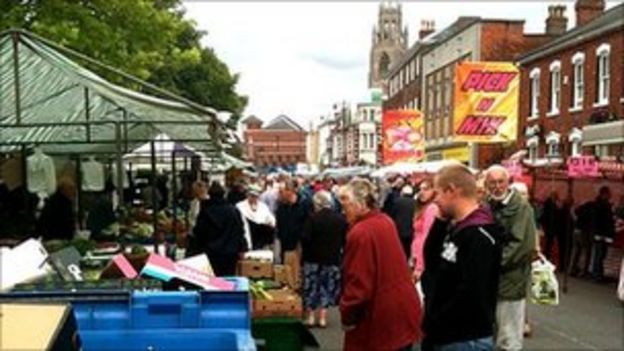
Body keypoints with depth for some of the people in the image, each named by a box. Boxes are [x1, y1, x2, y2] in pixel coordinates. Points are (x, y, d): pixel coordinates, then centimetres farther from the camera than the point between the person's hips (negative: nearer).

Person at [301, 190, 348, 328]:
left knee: (311, 286, 10)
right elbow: (345, 240, 2)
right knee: (328, 287, 12)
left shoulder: (313, 218, -13)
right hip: (333, 259, 3)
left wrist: (305, 253, 2)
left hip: (313, 258, -3)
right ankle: (323, 318, 12)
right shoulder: (340, 220, -2)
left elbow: (305, 239, -15)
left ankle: (310, 316, 13)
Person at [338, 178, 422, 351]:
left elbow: (358, 282, -21)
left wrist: (347, 316, -11)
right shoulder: (386, 221, 6)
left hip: (381, 319, -8)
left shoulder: (360, 233, -21)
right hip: (404, 310, 8)